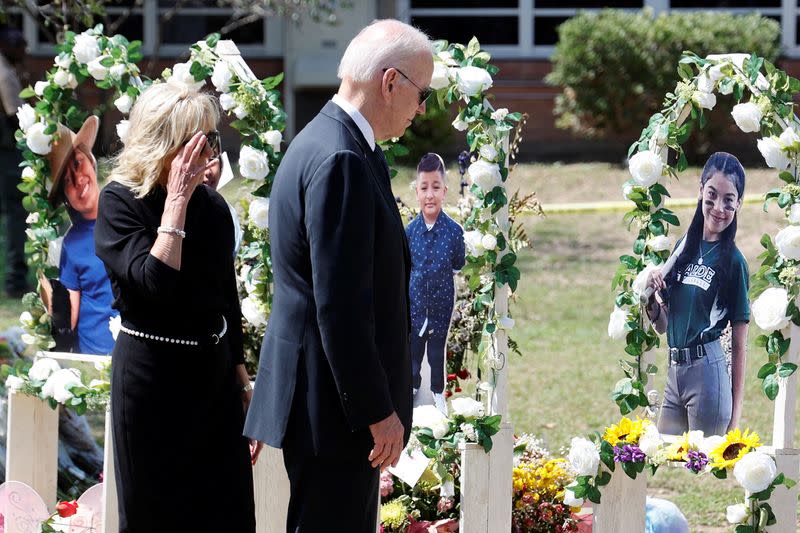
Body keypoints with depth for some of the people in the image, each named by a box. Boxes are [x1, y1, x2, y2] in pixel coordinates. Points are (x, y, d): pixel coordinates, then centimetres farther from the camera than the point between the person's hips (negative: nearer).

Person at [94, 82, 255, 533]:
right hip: (152, 374, -5)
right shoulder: (121, 202, -10)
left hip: (214, 373, 5)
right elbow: (153, 282, -24)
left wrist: (241, 376, 15)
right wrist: (177, 200, -22)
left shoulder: (213, 206, 4)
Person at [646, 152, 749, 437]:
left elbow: (739, 346, -5)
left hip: (708, 373, -6)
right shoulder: (684, 247, 9)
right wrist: (651, 297, -4)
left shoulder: (733, 262, -7)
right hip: (674, 372, 6)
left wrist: (735, 416, -6)